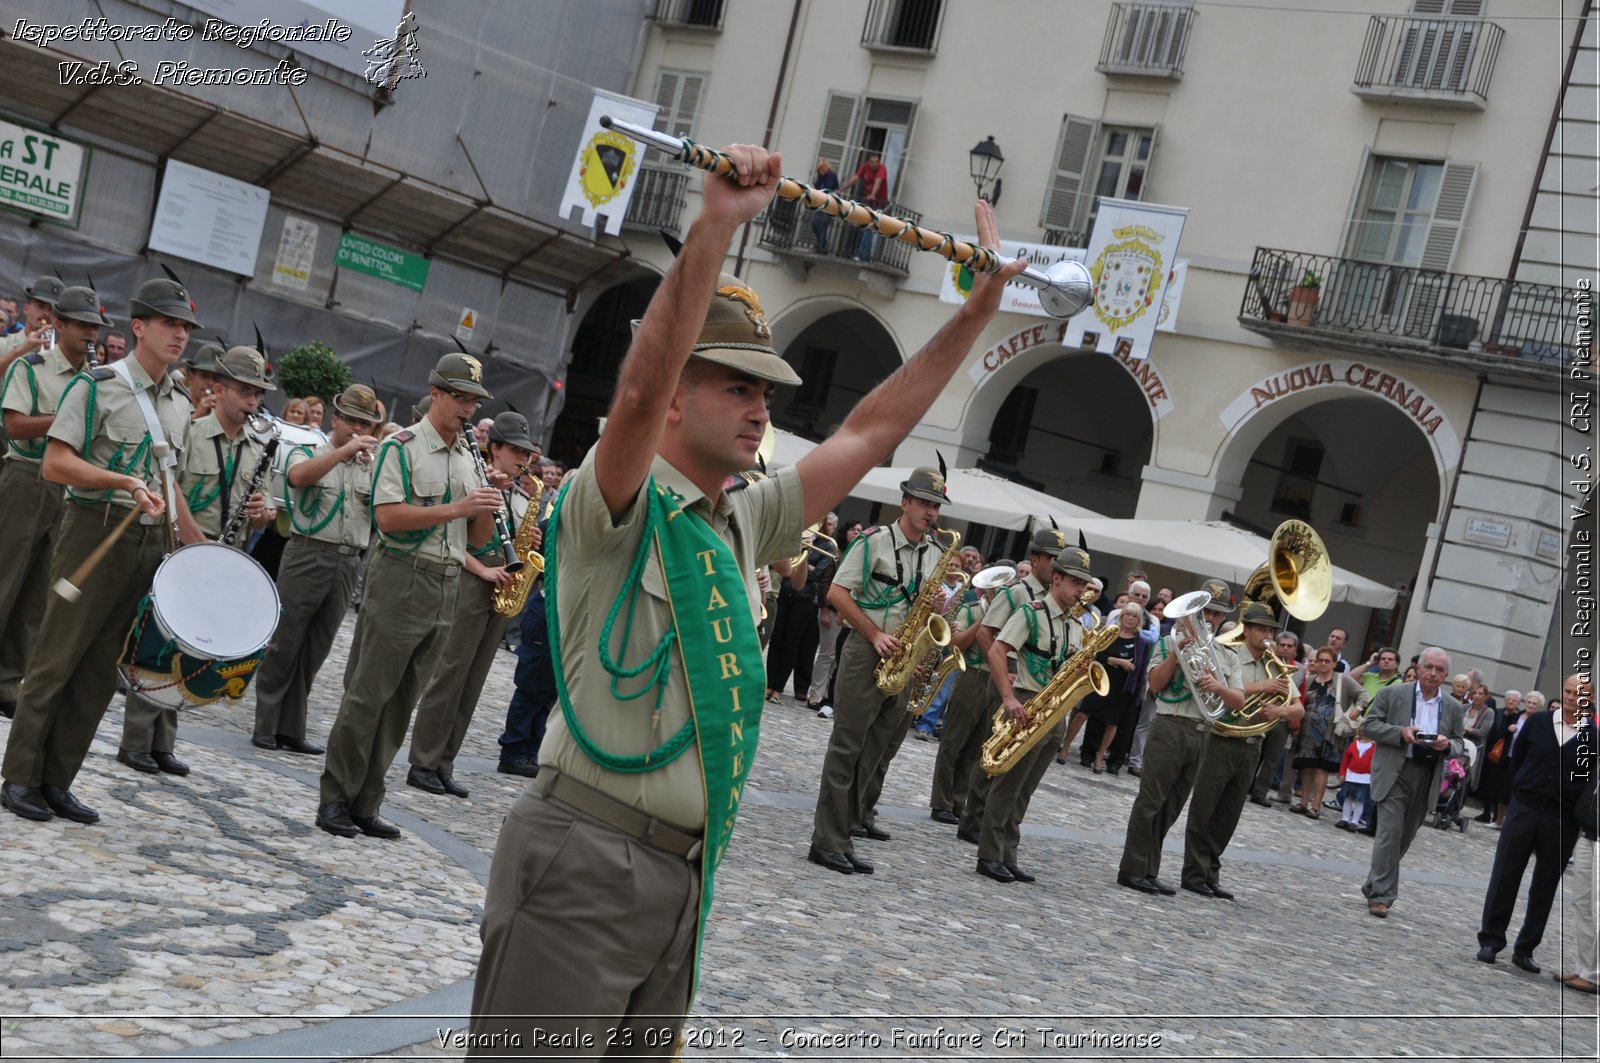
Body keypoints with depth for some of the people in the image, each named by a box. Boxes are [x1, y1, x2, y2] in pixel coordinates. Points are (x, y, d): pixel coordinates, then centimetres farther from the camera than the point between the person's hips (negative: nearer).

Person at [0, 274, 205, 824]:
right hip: (95, 531, -6)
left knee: (100, 673, 7)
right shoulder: (98, 386, -7)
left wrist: (201, 548, 18)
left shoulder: (180, 403, 14)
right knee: (56, 659, -2)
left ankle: (57, 781, 15)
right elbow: (55, 464, -13)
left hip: (150, 543, 6)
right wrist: (125, 481, -22)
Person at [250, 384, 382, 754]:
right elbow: (298, 476, -20)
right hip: (307, 557, -4)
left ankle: (291, 730, 15)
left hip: (347, 566, 4)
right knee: (283, 647, -1)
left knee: (313, 654, 9)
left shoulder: (372, 466, 14)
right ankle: (265, 727, 6)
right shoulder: (309, 452, 4)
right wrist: (345, 450, -26)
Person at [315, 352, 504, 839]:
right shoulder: (402, 447, -4)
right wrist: (456, 507, -20)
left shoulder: (468, 457, 16)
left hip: (445, 589, 7)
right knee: (367, 695, -4)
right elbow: (387, 516, -17)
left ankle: (365, 804, 15)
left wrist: (489, 502, -3)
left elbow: (477, 539, 16)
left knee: (400, 703, 9)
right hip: (401, 579, -7)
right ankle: (334, 800, 3)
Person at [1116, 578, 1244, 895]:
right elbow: (1155, 683, -8)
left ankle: (1149, 872, 13)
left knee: (1170, 809, 8)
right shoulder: (1172, 641, 4)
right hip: (1170, 728, -5)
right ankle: (1131, 870, -3)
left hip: (1203, 735, 5)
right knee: (1150, 802, -6)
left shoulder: (1228, 657, 16)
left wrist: (1218, 687, -13)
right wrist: (1178, 652, -17)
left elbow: (1239, 702, 6)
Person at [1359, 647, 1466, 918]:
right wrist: (1401, 732, -16)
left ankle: (1374, 885, 28)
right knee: (1390, 832, -12)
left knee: (1404, 837, 11)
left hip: (1427, 780, 4)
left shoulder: (1453, 707, 11)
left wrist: (1447, 745, -10)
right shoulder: (1391, 694, 0)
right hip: (1394, 773, -4)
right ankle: (1381, 895, -8)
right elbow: (1368, 725, 0)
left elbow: (1459, 743, 15)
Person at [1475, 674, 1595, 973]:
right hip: (1524, 810, 1)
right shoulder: (1537, 723, 2)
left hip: (1562, 822, -1)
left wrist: (1580, 814, -5)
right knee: (1504, 877, 0)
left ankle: (1525, 950, 17)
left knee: (1544, 889, 7)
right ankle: (1491, 940, 9)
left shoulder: (1593, 737, -4)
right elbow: (1516, 758, 11)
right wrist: (1520, 792, 7)